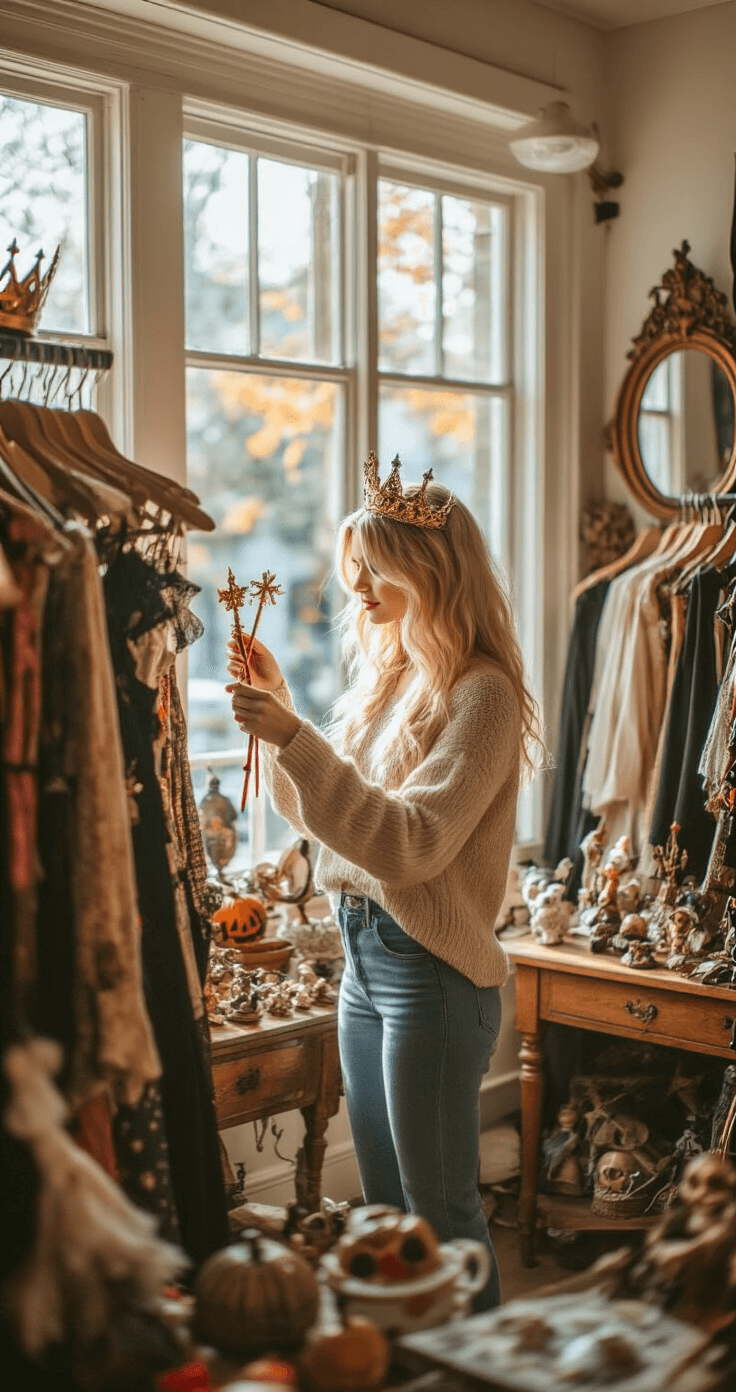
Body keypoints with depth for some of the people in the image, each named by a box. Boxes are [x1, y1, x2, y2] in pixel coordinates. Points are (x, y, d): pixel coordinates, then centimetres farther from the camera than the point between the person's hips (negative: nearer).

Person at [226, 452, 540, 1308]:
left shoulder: (479, 694, -15)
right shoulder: (380, 682, 10)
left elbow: (412, 842, -24)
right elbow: (314, 814, 18)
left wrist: (295, 739, -28)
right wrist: (279, 709, 4)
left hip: (433, 971, -8)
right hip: (363, 957, 8)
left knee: (440, 1208, 4)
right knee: (384, 1205, 17)